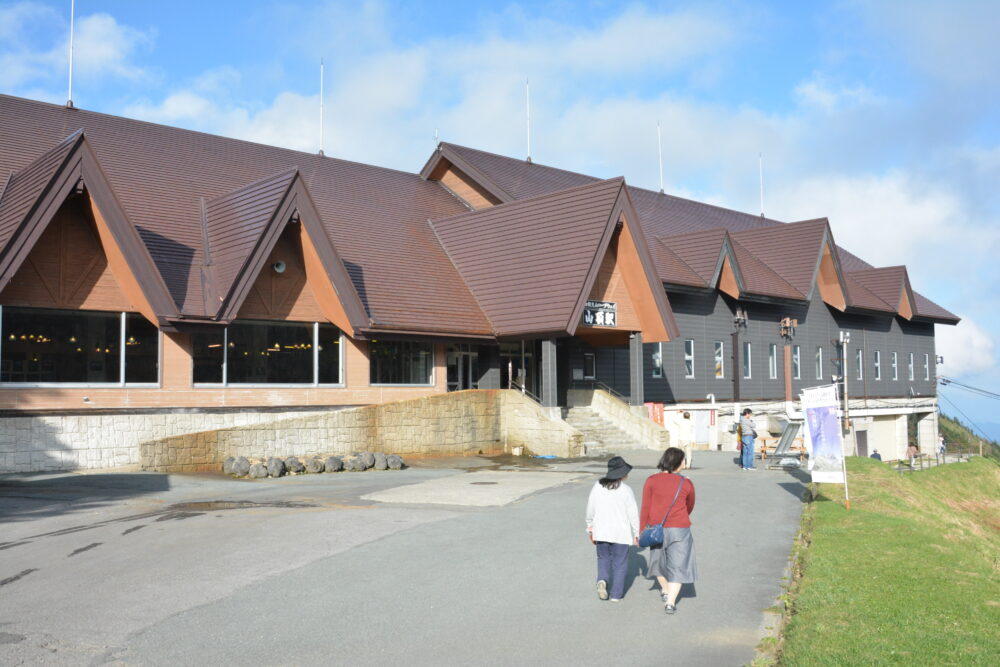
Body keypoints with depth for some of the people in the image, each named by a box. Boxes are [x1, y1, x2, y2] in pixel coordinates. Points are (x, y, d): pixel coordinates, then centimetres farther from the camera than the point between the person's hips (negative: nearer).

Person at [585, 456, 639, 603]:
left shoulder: (597, 486, -2)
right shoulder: (626, 490, -11)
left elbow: (590, 509, 4)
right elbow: (633, 514, -7)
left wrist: (590, 527, 17)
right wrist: (637, 533, 5)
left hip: (601, 531, 3)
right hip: (621, 532, -3)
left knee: (603, 558, 19)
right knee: (619, 563, 10)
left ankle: (602, 580, -6)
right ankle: (616, 594, 11)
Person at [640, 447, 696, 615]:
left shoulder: (651, 481, -8)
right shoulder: (687, 484, -5)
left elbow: (645, 509, -7)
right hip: (680, 530, -2)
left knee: (659, 558, 24)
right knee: (677, 566, 7)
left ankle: (665, 591, 42)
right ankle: (670, 603, -1)